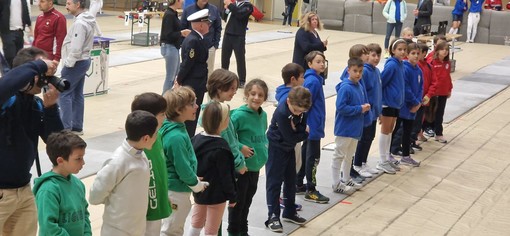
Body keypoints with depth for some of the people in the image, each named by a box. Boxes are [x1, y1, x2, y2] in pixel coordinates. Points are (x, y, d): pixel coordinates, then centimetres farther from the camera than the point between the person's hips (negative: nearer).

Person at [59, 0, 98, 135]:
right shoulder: (89, 21, 9)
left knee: (64, 94, -5)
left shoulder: (79, 23, -22)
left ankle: (66, 128, -5)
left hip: (76, 63, -10)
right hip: (84, 61, 10)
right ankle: (77, 127, 19)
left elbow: (76, 48, -26)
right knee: (77, 94, 14)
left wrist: (68, 63, -15)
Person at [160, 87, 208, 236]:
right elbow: (183, 169, -24)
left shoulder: (169, 128, 1)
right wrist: (197, 185, -7)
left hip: (171, 188, 9)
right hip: (177, 192, -9)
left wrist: (195, 180, 14)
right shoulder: (177, 137, -28)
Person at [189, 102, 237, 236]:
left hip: (199, 191, 7)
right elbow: (225, 176, -19)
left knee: (196, 225, 22)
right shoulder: (221, 147, -23)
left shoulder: (196, 139, -2)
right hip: (216, 194, -7)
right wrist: (232, 196, -8)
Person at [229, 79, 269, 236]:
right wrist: (240, 147, -26)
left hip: (256, 167, 7)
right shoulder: (239, 115, -20)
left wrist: (265, 145, 4)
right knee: (238, 202, 7)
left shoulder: (263, 115, 3)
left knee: (247, 201, 21)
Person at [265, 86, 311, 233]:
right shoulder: (281, 113, -29)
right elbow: (291, 138, -27)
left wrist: (297, 130, -23)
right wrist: (305, 133, -13)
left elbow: (303, 127, -3)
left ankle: (289, 212, 26)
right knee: (274, 182, -3)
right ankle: (273, 216, 2)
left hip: (289, 148, 8)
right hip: (276, 148, -7)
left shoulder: (301, 110, -8)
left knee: (291, 180, 14)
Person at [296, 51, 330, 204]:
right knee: (313, 157, -3)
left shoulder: (316, 79, 9)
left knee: (305, 155, 17)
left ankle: (298, 184, 28)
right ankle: (310, 191, 3)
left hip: (313, 125, 10)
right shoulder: (312, 81, -19)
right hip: (313, 126, -10)